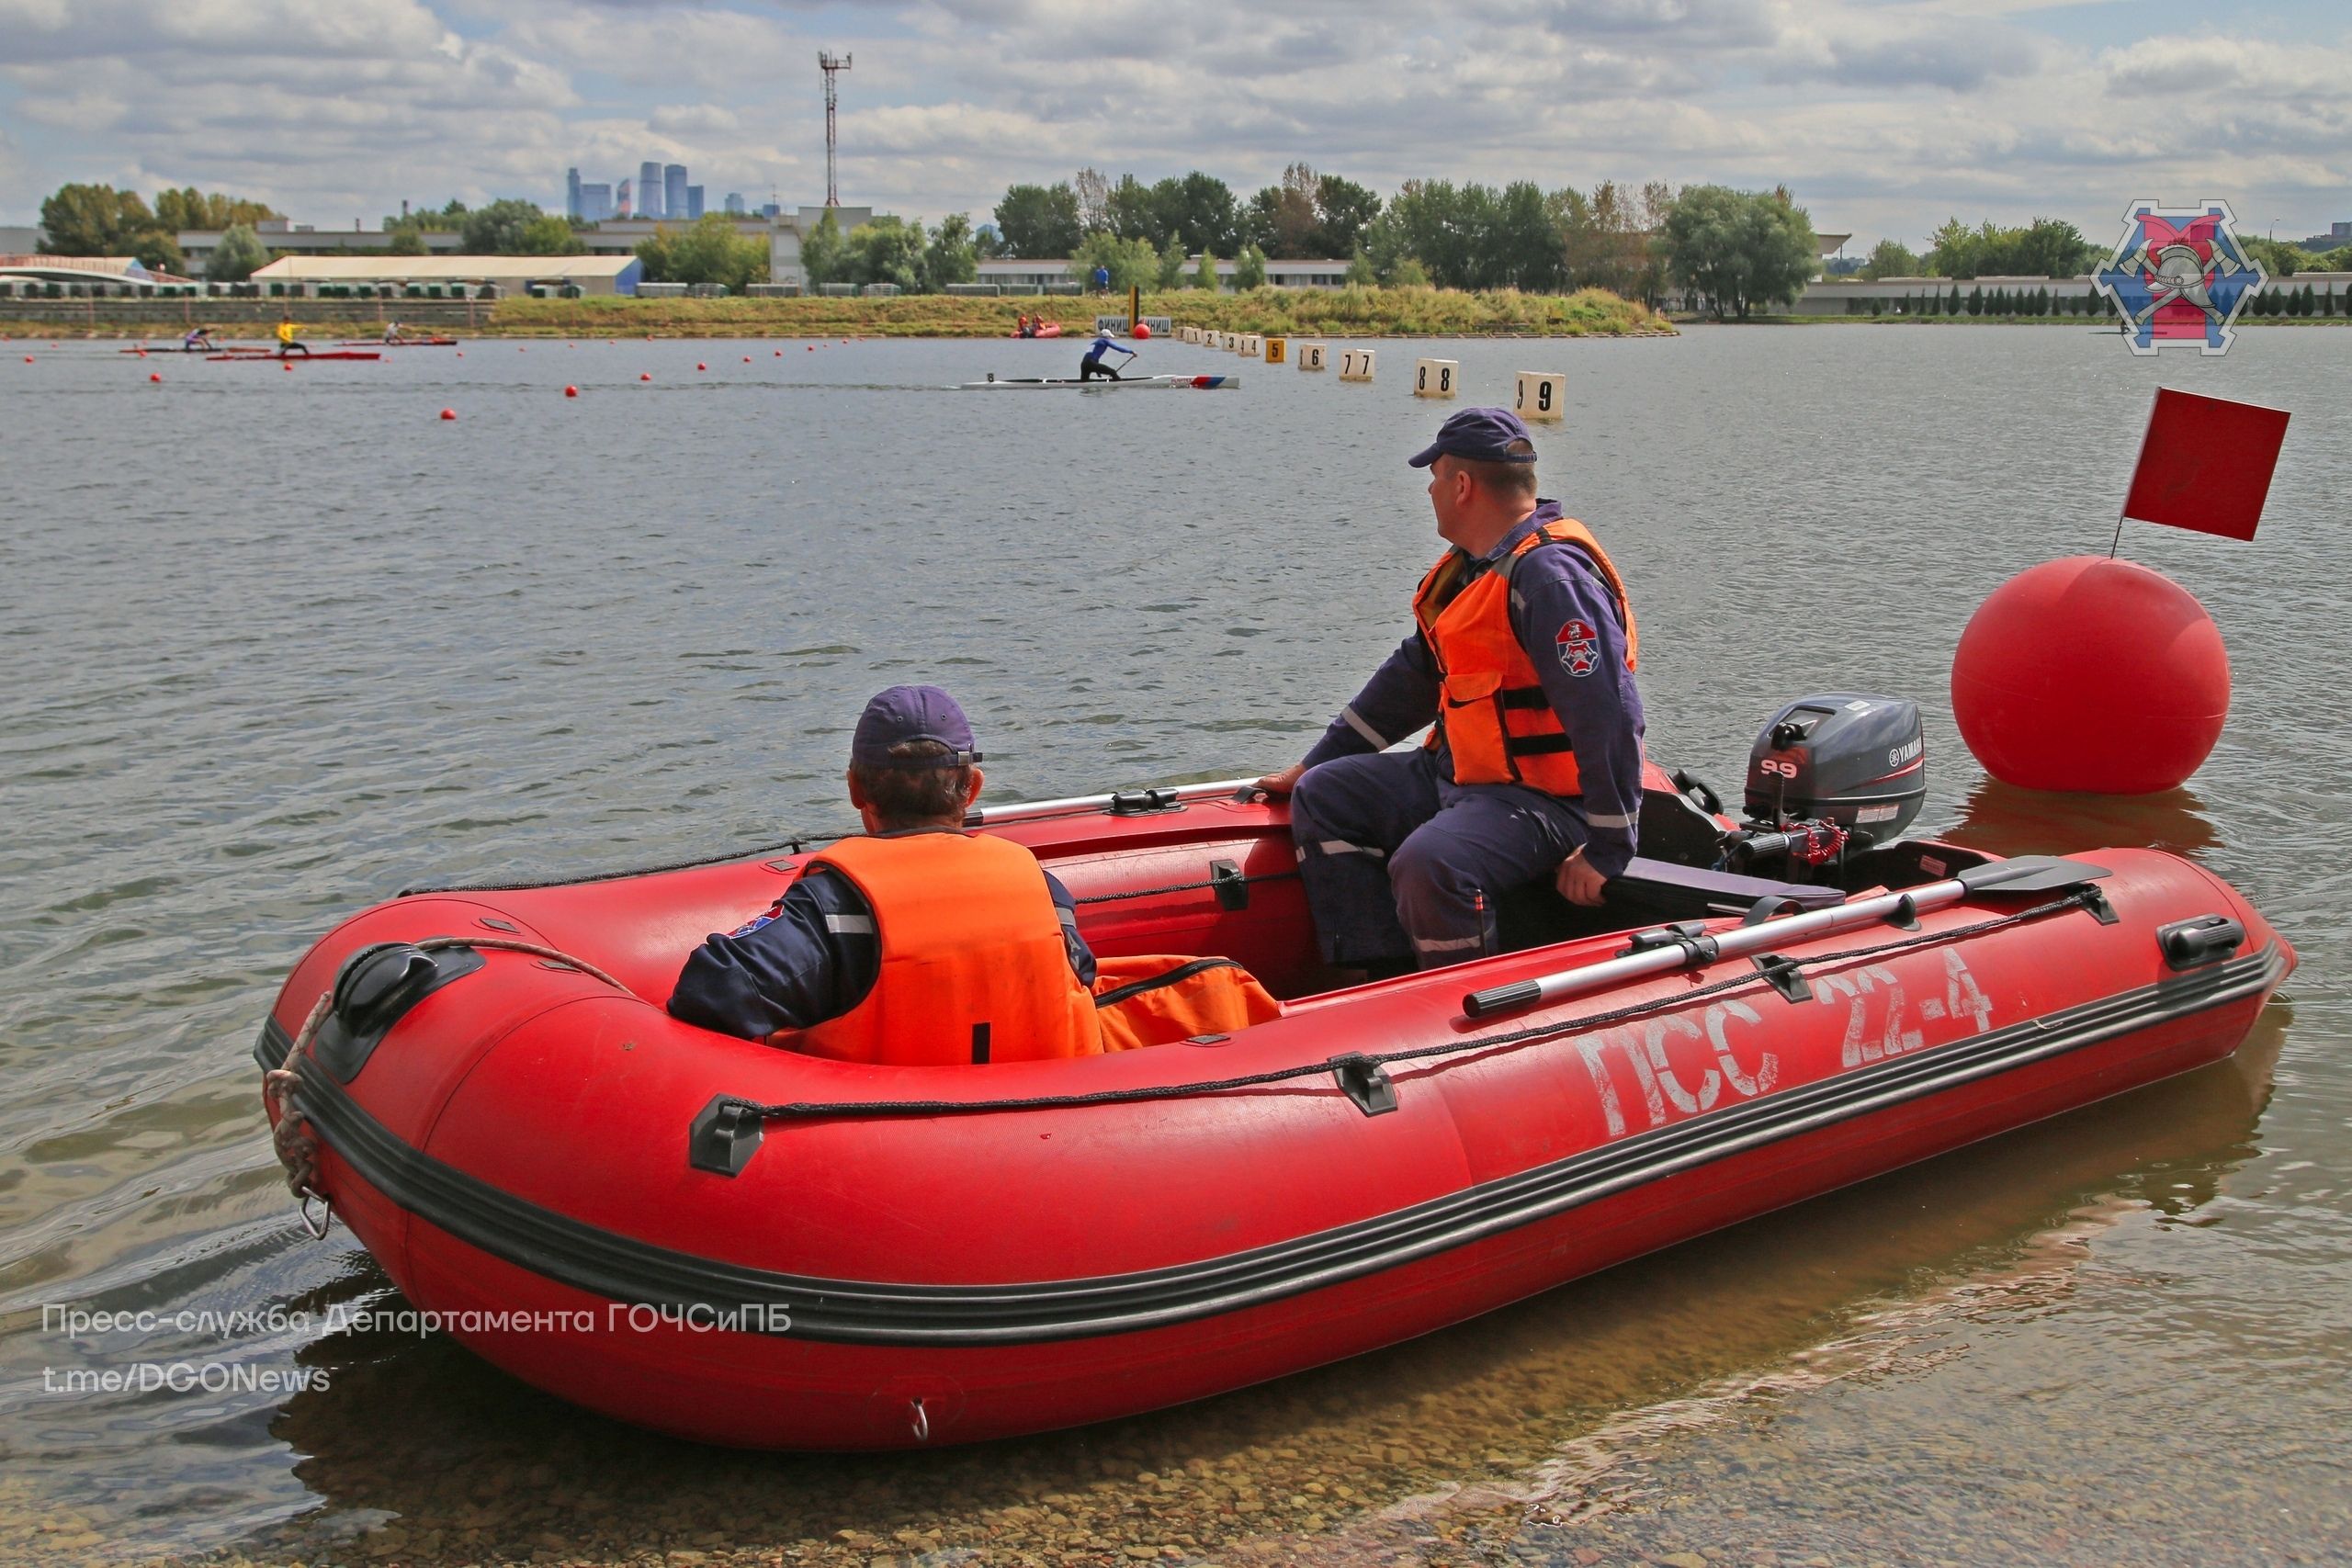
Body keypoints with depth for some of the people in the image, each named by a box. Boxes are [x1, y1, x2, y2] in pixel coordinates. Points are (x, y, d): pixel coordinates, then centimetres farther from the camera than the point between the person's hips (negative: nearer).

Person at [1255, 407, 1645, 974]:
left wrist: (1605, 852, -22)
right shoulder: (1470, 567, 12)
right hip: (1457, 774, 11)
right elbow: (1413, 675, 21)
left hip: (1543, 797, -11)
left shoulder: (1549, 575, -21)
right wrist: (1316, 762, 19)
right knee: (1320, 799, 6)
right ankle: (1388, 982, -2)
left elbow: (1610, 718, -25)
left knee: (1427, 866, -34)